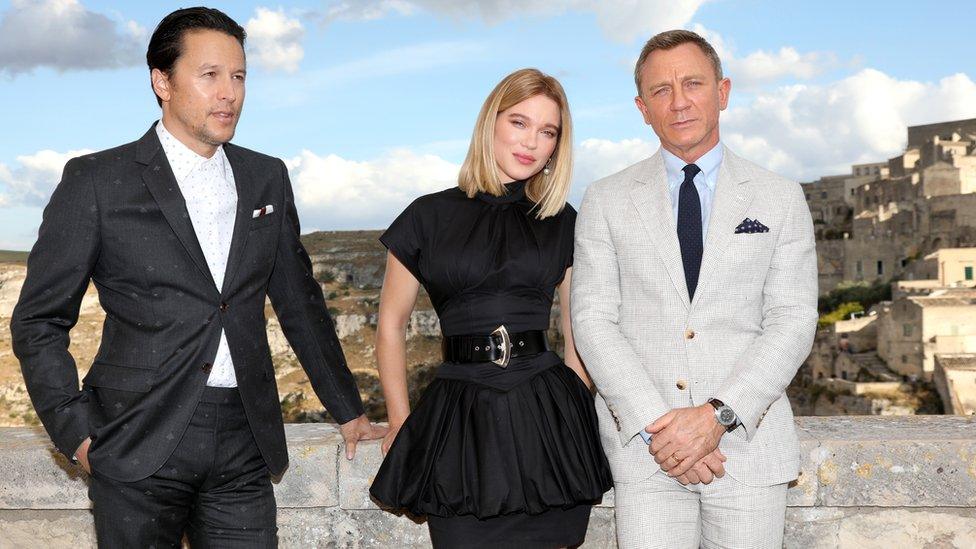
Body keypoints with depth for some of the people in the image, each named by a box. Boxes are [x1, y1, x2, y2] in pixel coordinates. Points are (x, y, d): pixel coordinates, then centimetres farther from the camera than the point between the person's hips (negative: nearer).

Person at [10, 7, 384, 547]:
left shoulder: (267, 179, 11)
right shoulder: (97, 181, -2)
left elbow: (300, 302, 19)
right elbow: (38, 321, 1)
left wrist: (347, 411, 20)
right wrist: (78, 434, -6)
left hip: (244, 446, 4)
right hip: (140, 444, -3)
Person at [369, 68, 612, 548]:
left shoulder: (563, 223, 9)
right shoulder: (430, 216, 4)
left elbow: (577, 332, 14)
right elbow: (391, 323, 9)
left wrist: (577, 413, 8)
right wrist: (400, 423, 6)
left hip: (547, 413, 1)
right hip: (461, 418, -1)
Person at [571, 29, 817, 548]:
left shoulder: (780, 198, 7)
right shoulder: (605, 201, 7)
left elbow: (792, 321, 0)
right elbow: (593, 320, 0)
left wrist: (718, 416, -12)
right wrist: (655, 425, -12)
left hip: (749, 442, 1)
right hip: (642, 447, 0)